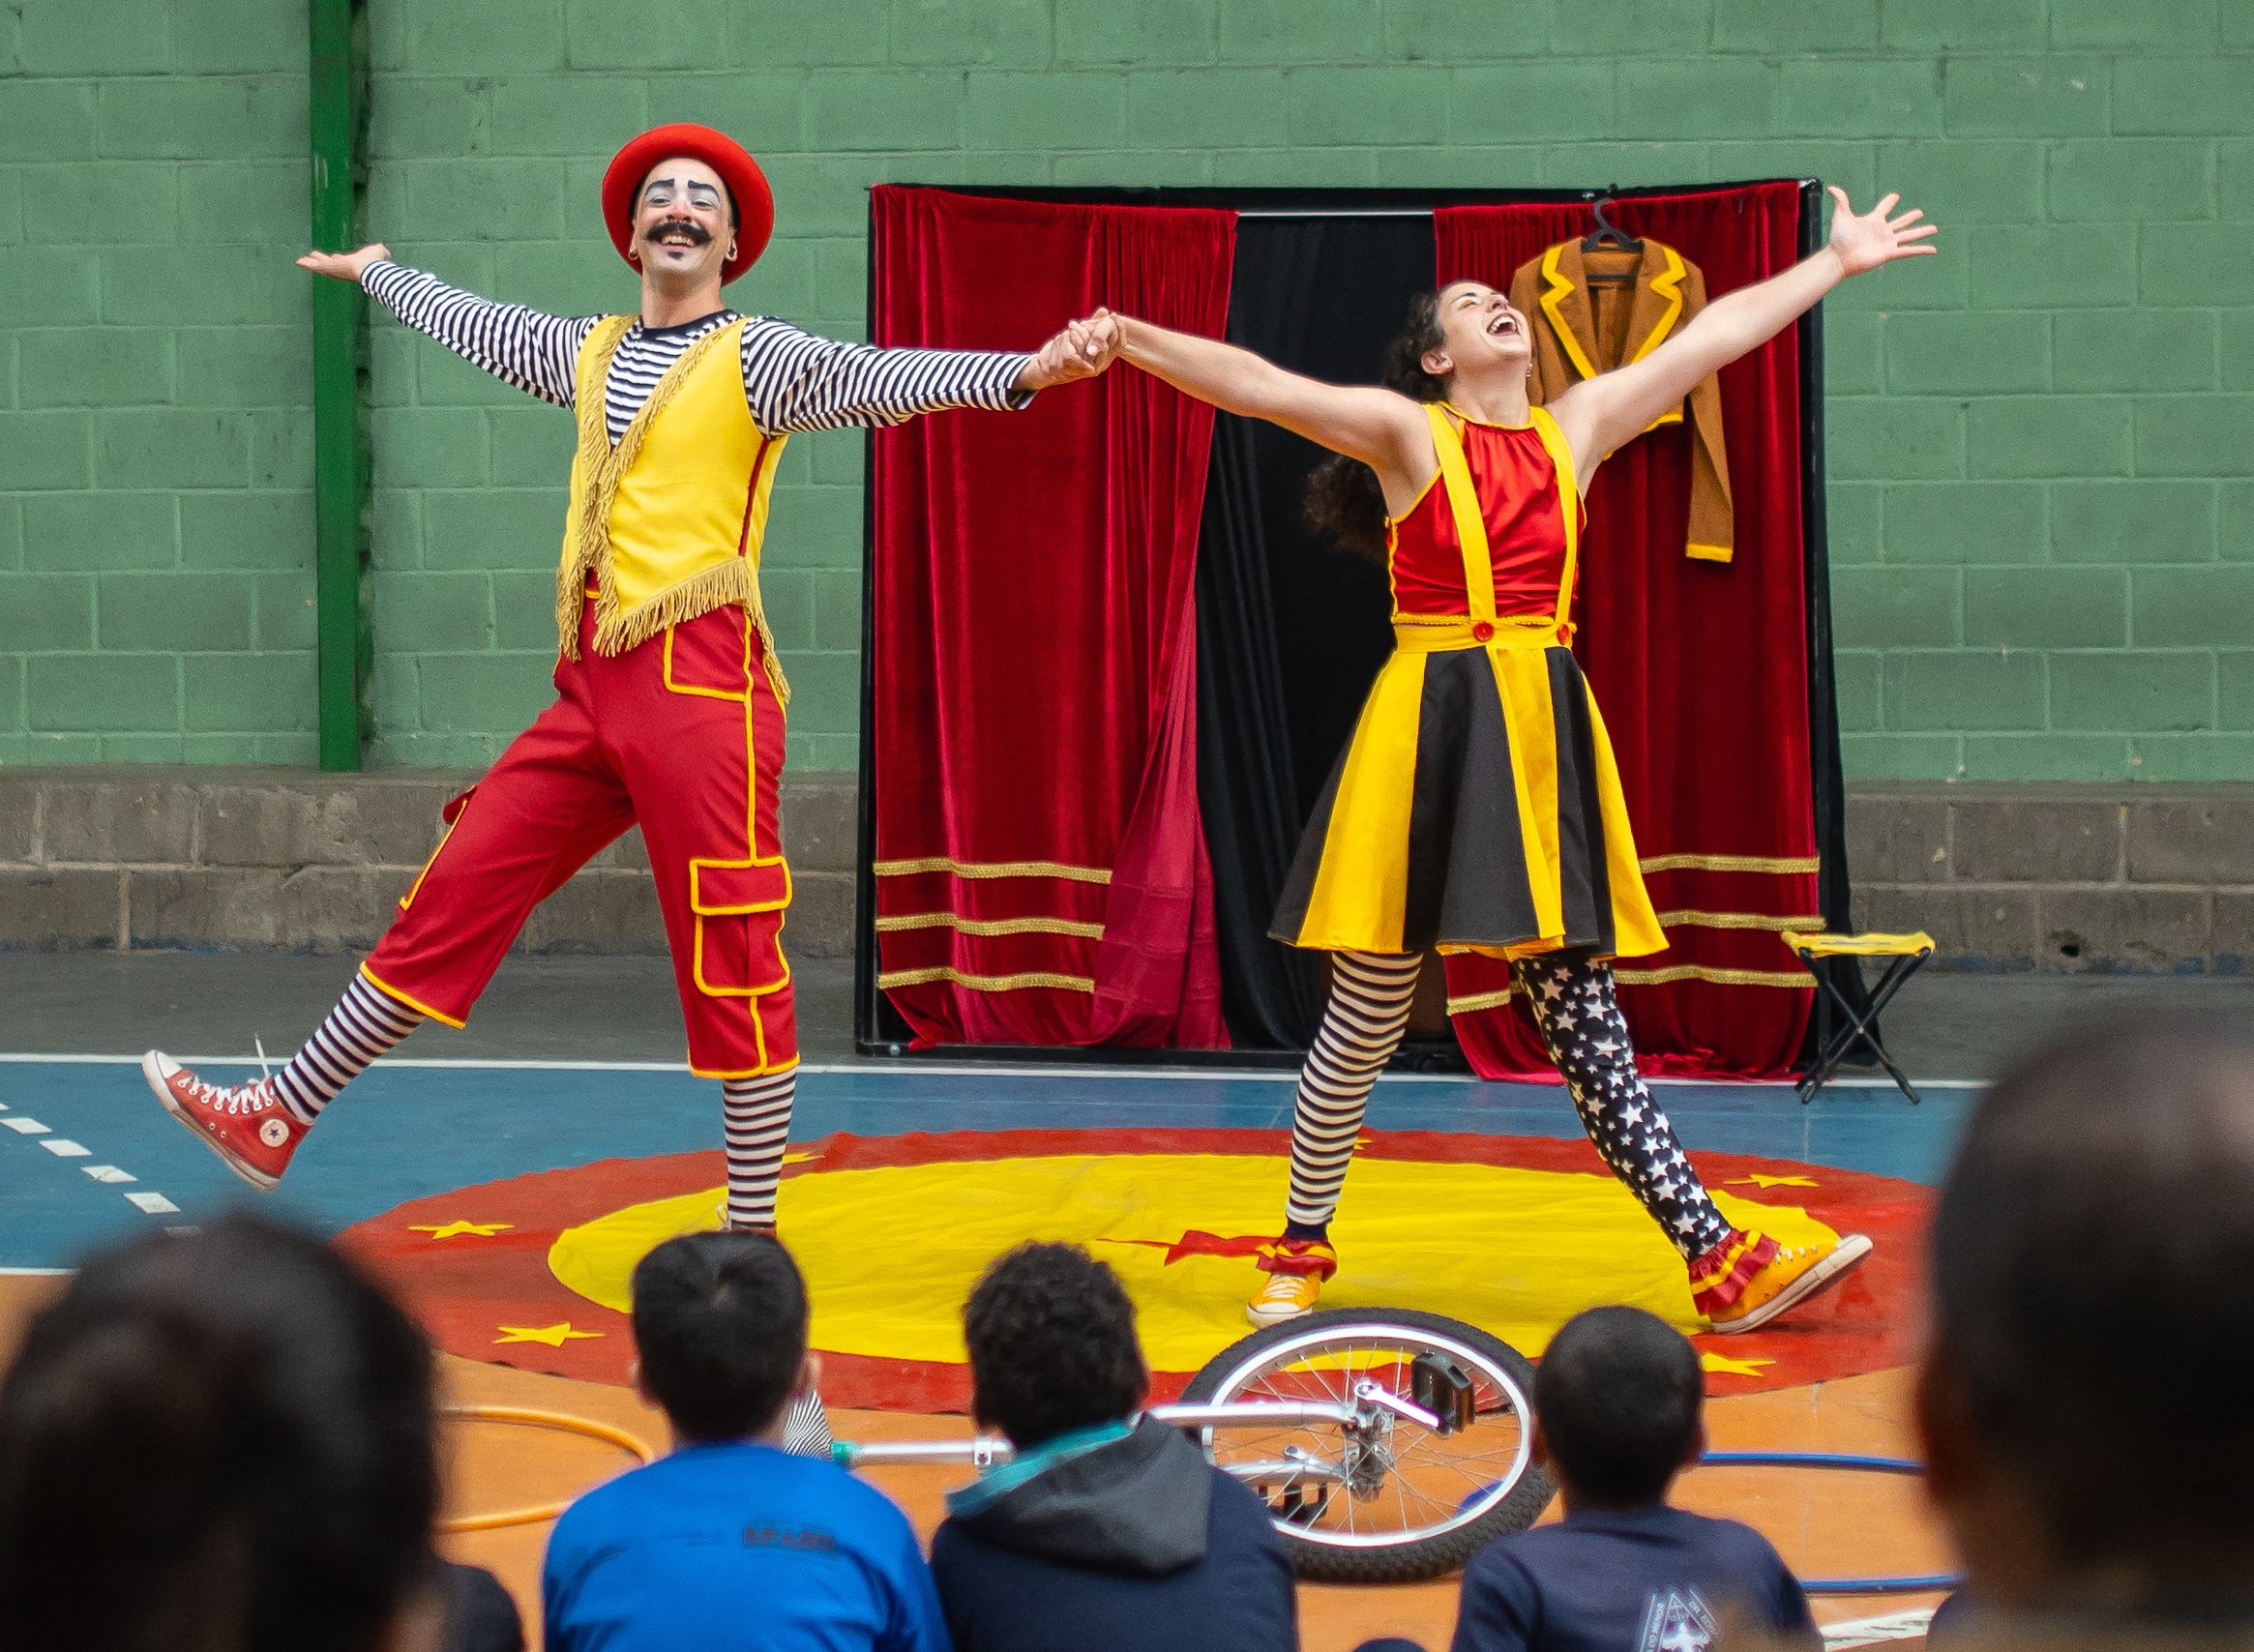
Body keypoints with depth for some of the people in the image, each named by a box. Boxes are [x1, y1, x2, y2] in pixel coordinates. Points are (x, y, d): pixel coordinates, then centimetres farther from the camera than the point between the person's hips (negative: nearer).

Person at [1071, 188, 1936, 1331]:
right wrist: (1128, 338, -23)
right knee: (1369, 1015, 2)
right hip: (1432, 726, -4)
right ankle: (1300, 1254, 17)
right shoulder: (1407, 432, 0)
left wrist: (1840, 260, 27)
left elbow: (1714, 335, 20)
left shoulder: (1576, 427, 13)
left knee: (1582, 1015, 3)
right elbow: (1256, 384, -10)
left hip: (1544, 732, 4)